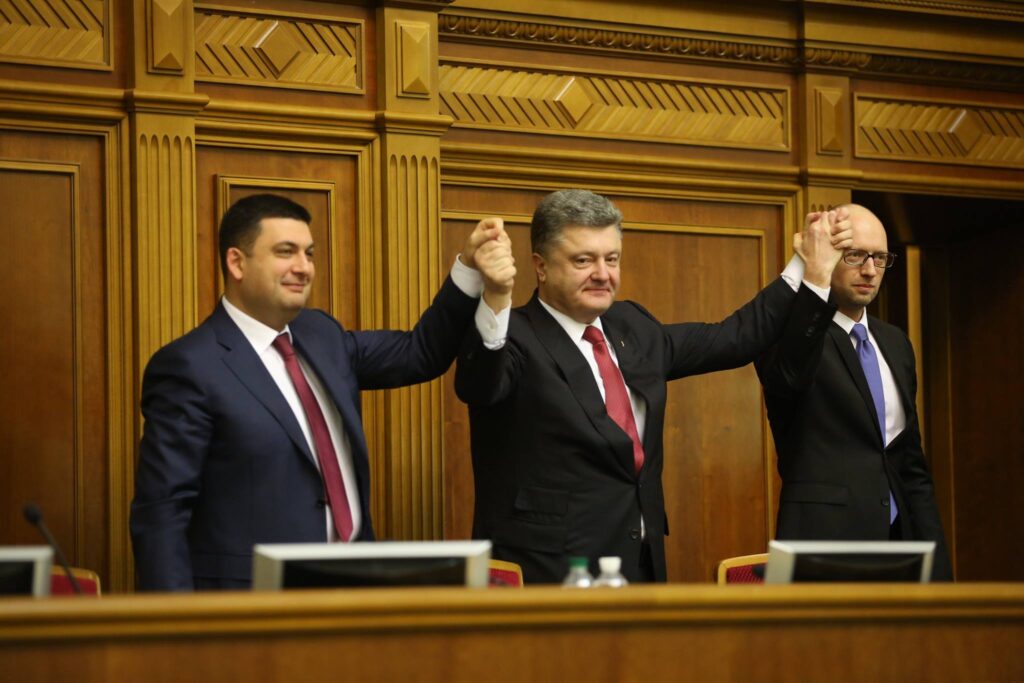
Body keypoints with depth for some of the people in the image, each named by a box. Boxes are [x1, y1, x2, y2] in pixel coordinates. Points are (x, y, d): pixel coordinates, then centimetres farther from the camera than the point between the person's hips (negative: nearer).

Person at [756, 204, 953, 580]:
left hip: (899, 538, 7)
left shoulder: (895, 343, 15)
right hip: (824, 547, -7)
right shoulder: (793, 334, -7)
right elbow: (786, 377, -33)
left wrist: (936, 563, 12)